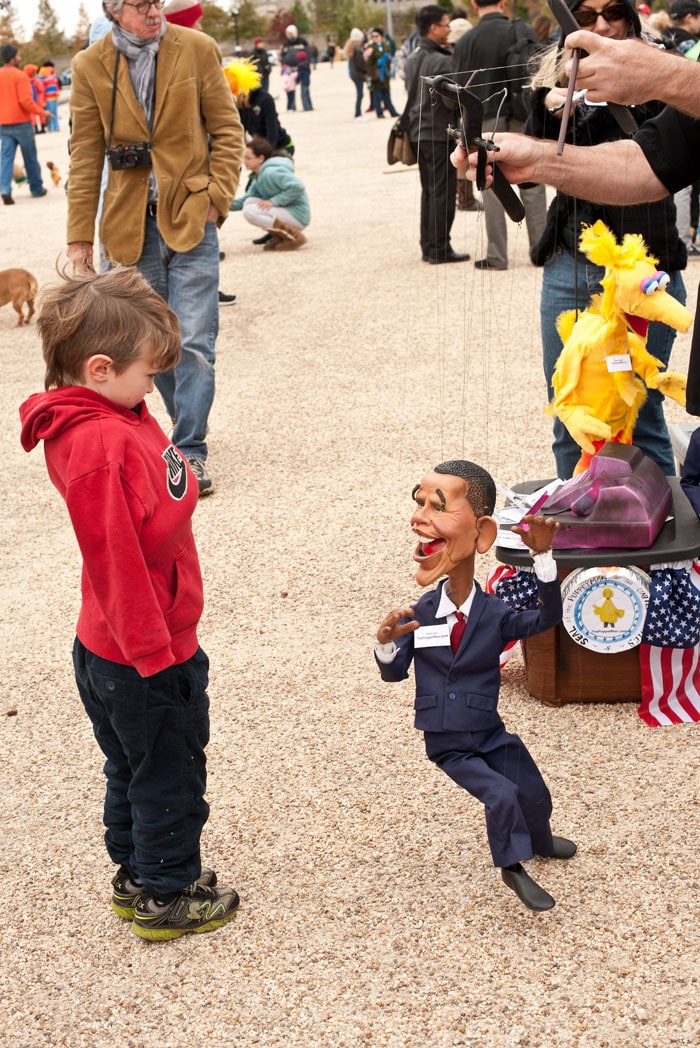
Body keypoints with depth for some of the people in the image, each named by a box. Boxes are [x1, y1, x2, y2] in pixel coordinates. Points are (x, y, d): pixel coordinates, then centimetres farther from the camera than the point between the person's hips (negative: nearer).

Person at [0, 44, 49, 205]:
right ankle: (36, 188, 18)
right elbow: (26, 101, -19)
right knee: (30, 158, 9)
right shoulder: (19, 75, -13)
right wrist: (41, 112, -7)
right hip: (21, 122, -4)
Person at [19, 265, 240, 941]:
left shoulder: (119, 418, 4)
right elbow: (115, 559, -28)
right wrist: (154, 652, -22)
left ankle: (135, 877, 40)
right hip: (144, 656, -9)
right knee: (170, 775, 9)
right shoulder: (100, 445, -28)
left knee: (133, 769, 23)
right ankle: (167, 898, 26)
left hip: (114, 650, 9)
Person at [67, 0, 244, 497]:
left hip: (190, 219, -2)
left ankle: (191, 452, 1)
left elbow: (227, 130, 2)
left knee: (193, 342, -7)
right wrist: (80, 236, 1)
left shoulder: (197, 49, -2)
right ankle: (191, 426, 31)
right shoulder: (90, 66, 0)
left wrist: (216, 198, -8)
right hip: (131, 227, 2)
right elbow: (85, 156, 3)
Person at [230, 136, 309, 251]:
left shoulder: (271, 172, -18)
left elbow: (297, 186, -29)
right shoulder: (259, 175, 13)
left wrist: (274, 201, -24)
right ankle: (280, 235, 5)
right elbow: (245, 199, 15)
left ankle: (294, 236, -15)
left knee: (250, 211, -21)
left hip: (297, 215, -10)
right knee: (249, 202, 6)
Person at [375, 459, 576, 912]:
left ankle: (540, 842, 46)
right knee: (501, 795, -19)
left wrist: (543, 556, -31)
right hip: (447, 747, -2)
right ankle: (513, 867, 3)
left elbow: (546, 618, -23)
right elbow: (395, 671, -2)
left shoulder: (495, 616, -11)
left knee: (535, 796, 13)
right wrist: (386, 641, -26)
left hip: (490, 735, 2)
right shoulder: (422, 613, -10)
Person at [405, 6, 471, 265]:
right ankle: (440, 250, -1)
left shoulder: (412, 59, 10)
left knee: (428, 191, 15)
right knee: (443, 193, -2)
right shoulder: (442, 61, -17)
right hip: (439, 133, -8)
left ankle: (428, 247, 17)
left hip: (417, 132, 8)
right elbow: (453, 100, -18)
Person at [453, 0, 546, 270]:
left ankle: (496, 255, 6)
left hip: (487, 120, 0)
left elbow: (462, 88, -4)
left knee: (493, 187, 6)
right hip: (523, 117, 0)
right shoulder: (523, 32, -4)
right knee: (532, 184, 9)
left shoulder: (465, 42, -5)